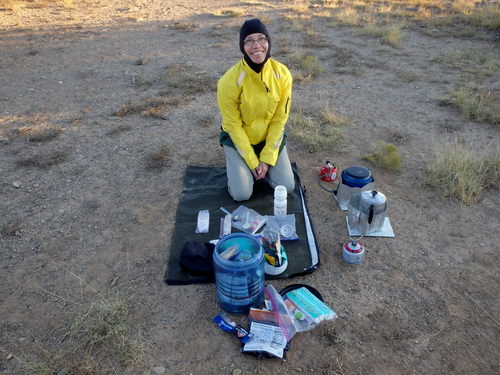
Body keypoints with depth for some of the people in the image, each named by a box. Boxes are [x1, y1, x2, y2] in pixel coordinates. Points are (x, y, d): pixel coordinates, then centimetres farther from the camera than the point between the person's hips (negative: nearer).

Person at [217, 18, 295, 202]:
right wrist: (252, 161, -15)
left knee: (287, 187, -4)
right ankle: (235, 165, 21)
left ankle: (262, 163, 24)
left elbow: (279, 119, -11)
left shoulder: (282, 74, -18)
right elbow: (233, 125, -17)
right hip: (238, 138, -2)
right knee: (242, 194, -11)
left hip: (270, 137, 3)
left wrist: (267, 159, -12)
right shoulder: (230, 81, -27)